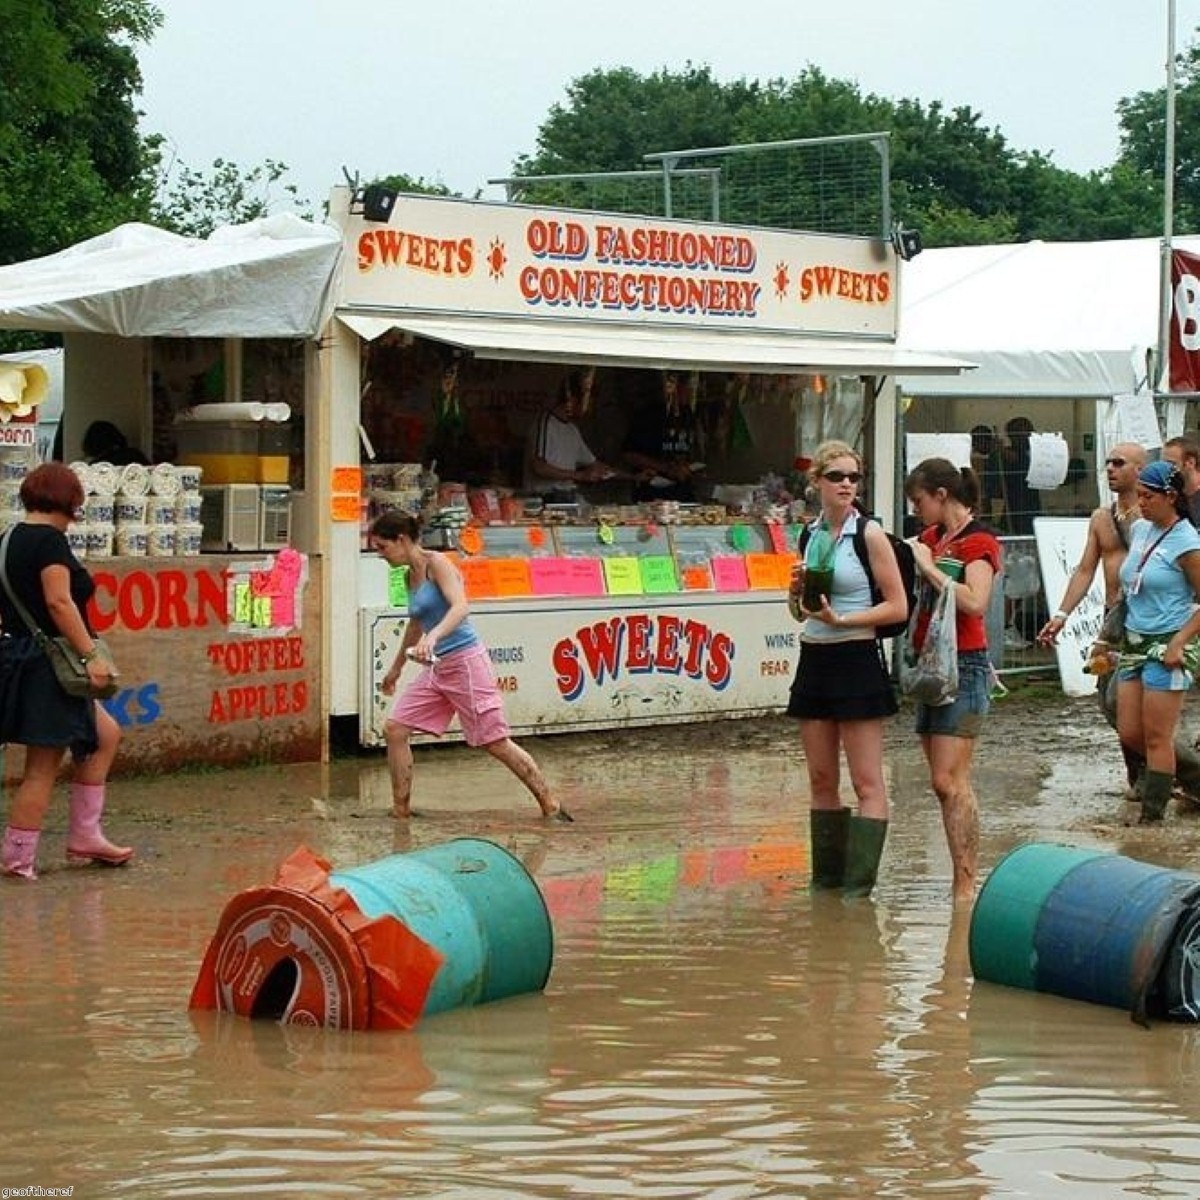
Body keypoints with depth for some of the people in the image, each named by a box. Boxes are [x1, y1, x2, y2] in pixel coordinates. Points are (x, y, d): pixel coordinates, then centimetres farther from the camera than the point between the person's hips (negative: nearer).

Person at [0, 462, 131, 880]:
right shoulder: (49, 540, -14)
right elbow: (59, 601, -24)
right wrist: (91, 654, -25)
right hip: (47, 665, -10)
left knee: (105, 736, 18)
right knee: (44, 766, -3)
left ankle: (84, 838, 19)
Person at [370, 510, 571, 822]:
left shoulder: (437, 564, -12)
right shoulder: (411, 575, 13)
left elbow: (460, 607, -28)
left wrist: (432, 637, -45)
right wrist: (396, 667, 39)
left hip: (465, 661, -8)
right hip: (435, 667, 9)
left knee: (495, 743, -4)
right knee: (395, 730, -2)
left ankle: (550, 806, 7)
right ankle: (401, 811, 3)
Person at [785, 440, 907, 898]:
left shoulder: (869, 535, -6)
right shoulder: (810, 536, 10)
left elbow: (897, 607, -9)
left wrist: (840, 619, -16)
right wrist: (796, 593, -3)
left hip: (857, 658, -6)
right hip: (814, 659, 6)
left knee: (867, 782, -4)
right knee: (821, 779, 9)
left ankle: (859, 882, -5)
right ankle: (826, 877, 16)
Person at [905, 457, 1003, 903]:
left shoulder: (979, 542, -8)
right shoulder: (931, 537, 16)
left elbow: (975, 603, -22)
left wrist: (929, 566, -17)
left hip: (964, 666, -9)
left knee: (950, 781, -14)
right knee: (945, 783, 8)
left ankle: (966, 886, -14)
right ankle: (966, 878, 12)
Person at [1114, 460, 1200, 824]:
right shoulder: (1139, 530, 9)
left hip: (1167, 647, -8)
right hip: (1134, 643, 8)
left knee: (1156, 737, -3)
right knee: (1129, 733, 8)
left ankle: (1152, 815, 5)